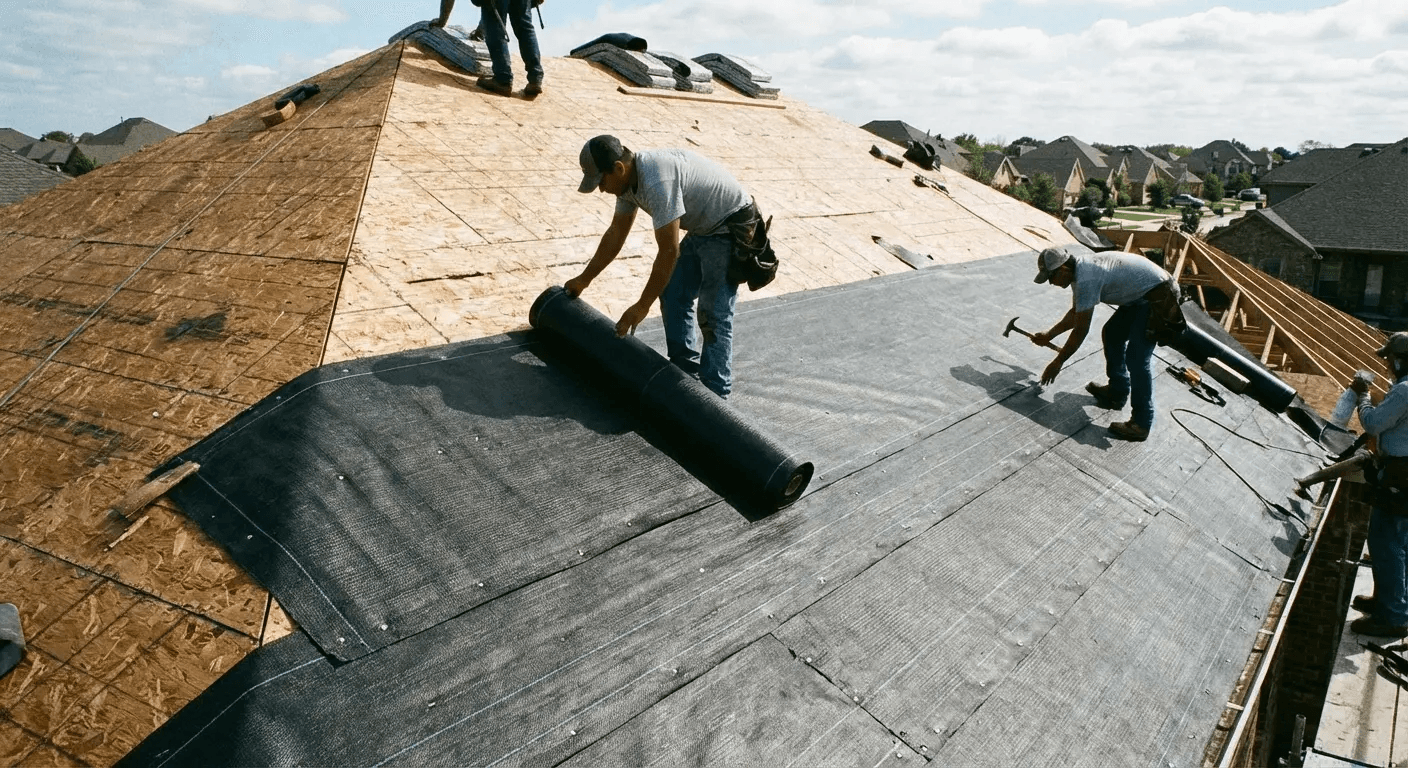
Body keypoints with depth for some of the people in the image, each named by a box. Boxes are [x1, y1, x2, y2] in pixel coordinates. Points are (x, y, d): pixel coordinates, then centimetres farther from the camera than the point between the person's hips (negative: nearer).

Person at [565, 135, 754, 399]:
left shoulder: (657, 181, -31)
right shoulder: (629, 178, 0)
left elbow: (669, 252, -29)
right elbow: (615, 234, 13)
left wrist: (642, 306, -21)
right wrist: (584, 279, 19)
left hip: (730, 230, -10)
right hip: (702, 229, 10)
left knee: (713, 313, -12)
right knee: (672, 297, 10)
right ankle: (686, 373, 20)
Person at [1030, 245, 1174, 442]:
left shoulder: (1086, 280, -24)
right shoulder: (1080, 269, 7)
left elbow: (1080, 330, -17)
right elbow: (1075, 314, 21)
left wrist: (1058, 362, -7)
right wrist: (1048, 336, 23)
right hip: (1143, 294, 11)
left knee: (1137, 358, -15)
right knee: (1111, 333, 21)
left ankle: (1141, 424, -10)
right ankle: (1117, 392, 31)